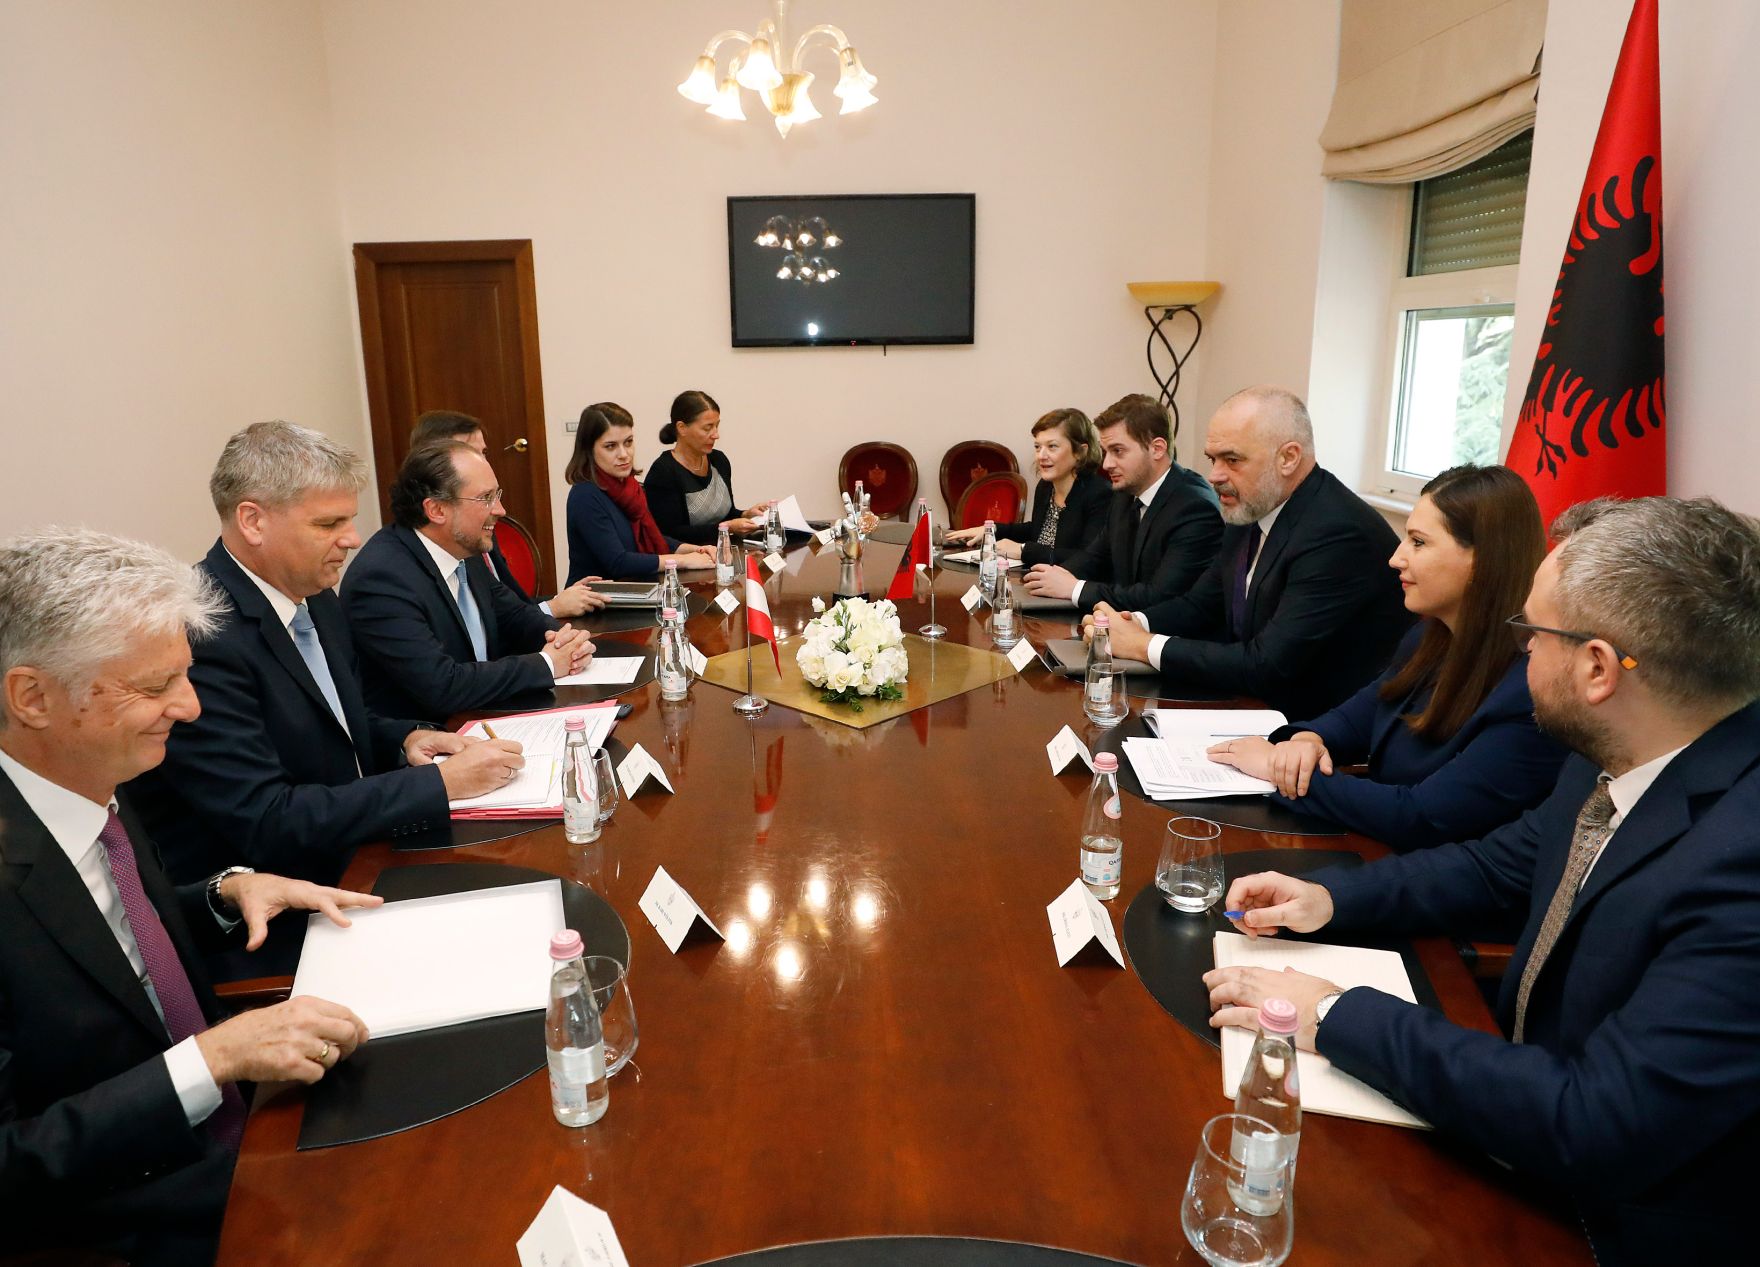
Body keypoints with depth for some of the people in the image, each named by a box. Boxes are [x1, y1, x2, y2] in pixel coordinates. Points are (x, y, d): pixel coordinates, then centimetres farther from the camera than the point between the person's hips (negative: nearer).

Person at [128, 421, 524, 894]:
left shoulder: (318, 599, 4)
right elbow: (266, 823, -25)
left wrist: (406, 738, -3)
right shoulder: (198, 637, -23)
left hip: (351, 861, 8)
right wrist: (441, 782, -22)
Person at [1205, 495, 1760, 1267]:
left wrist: (1337, 1018, -26)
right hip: (1528, 1120, 6)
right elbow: (1506, 866, 10)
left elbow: (1598, 1128, -32)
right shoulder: (1617, 761, -7)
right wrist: (1329, 898, -3)